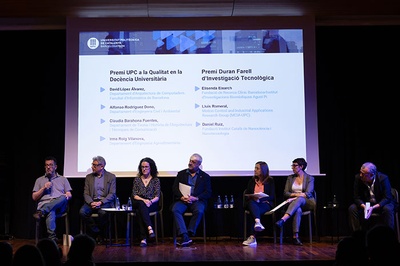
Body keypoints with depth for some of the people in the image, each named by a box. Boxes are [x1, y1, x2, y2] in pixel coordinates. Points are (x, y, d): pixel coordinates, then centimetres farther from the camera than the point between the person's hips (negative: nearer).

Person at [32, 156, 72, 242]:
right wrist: (44, 188, 1)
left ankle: (41, 212, -44)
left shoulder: (63, 179, 24)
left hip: (59, 206, 1)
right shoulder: (39, 180, 24)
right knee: (50, 213, -40)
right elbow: (34, 197, 17)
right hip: (44, 204, -1)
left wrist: (67, 196, -9)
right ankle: (52, 237, -48)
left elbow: (69, 195, 16)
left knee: (63, 198, -38)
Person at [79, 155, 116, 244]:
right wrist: (91, 202, -14)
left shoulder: (111, 177, 5)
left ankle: (100, 234, -9)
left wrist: (100, 202, -17)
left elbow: (112, 194, -2)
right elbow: (86, 193, 8)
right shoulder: (89, 177, 15)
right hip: (92, 201, 3)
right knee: (82, 212, -28)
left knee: (103, 213, -36)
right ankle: (96, 231, -10)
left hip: (105, 202, -3)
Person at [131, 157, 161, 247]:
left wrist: (150, 201, -20)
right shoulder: (137, 179, 17)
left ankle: (143, 238, -45)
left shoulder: (155, 180, 12)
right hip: (138, 203, 2)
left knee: (140, 211, -36)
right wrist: (143, 200, -15)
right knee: (141, 204, -37)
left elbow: (157, 197, 3)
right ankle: (149, 228, -51)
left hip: (152, 204, -1)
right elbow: (134, 195, 5)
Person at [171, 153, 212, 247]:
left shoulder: (205, 176, 13)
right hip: (182, 200, 2)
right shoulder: (181, 174, 18)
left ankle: (189, 234, -28)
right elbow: (174, 189, 9)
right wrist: (182, 197, -11)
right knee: (175, 210, -30)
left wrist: (196, 198, -13)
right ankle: (184, 236, -37)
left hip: (197, 200, -1)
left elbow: (208, 193, 4)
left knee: (199, 211, -35)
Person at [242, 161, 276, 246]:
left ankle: (252, 237, -42)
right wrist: (253, 198, -8)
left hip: (265, 203, -2)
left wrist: (260, 198, -17)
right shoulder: (252, 180, 20)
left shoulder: (270, 181, 10)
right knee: (252, 203, -36)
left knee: (256, 211, -36)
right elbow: (247, 195, 16)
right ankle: (258, 222, -62)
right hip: (252, 202, 2)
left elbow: (272, 196, 0)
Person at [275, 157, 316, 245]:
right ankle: (295, 237, -46)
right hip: (294, 203, 2)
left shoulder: (310, 178, 6)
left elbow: (308, 194, -8)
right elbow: (285, 193, 8)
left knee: (299, 199, -39)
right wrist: (295, 194, -13)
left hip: (308, 203, -2)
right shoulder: (290, 178, 17)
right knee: (298, 210, -38)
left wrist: (295, 198, -20)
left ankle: (283, 219, -56)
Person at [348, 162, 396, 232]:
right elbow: (356, 197, -11)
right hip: (365, 204, 2)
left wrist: (373, 207, -36)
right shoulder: (358, 178, -15)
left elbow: (387, 198, -21)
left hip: (380, 204, -2)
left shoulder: (383, 178, -21)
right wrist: (364, 206, -33)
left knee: (388, 209, -34)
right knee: (352, 208, -23)